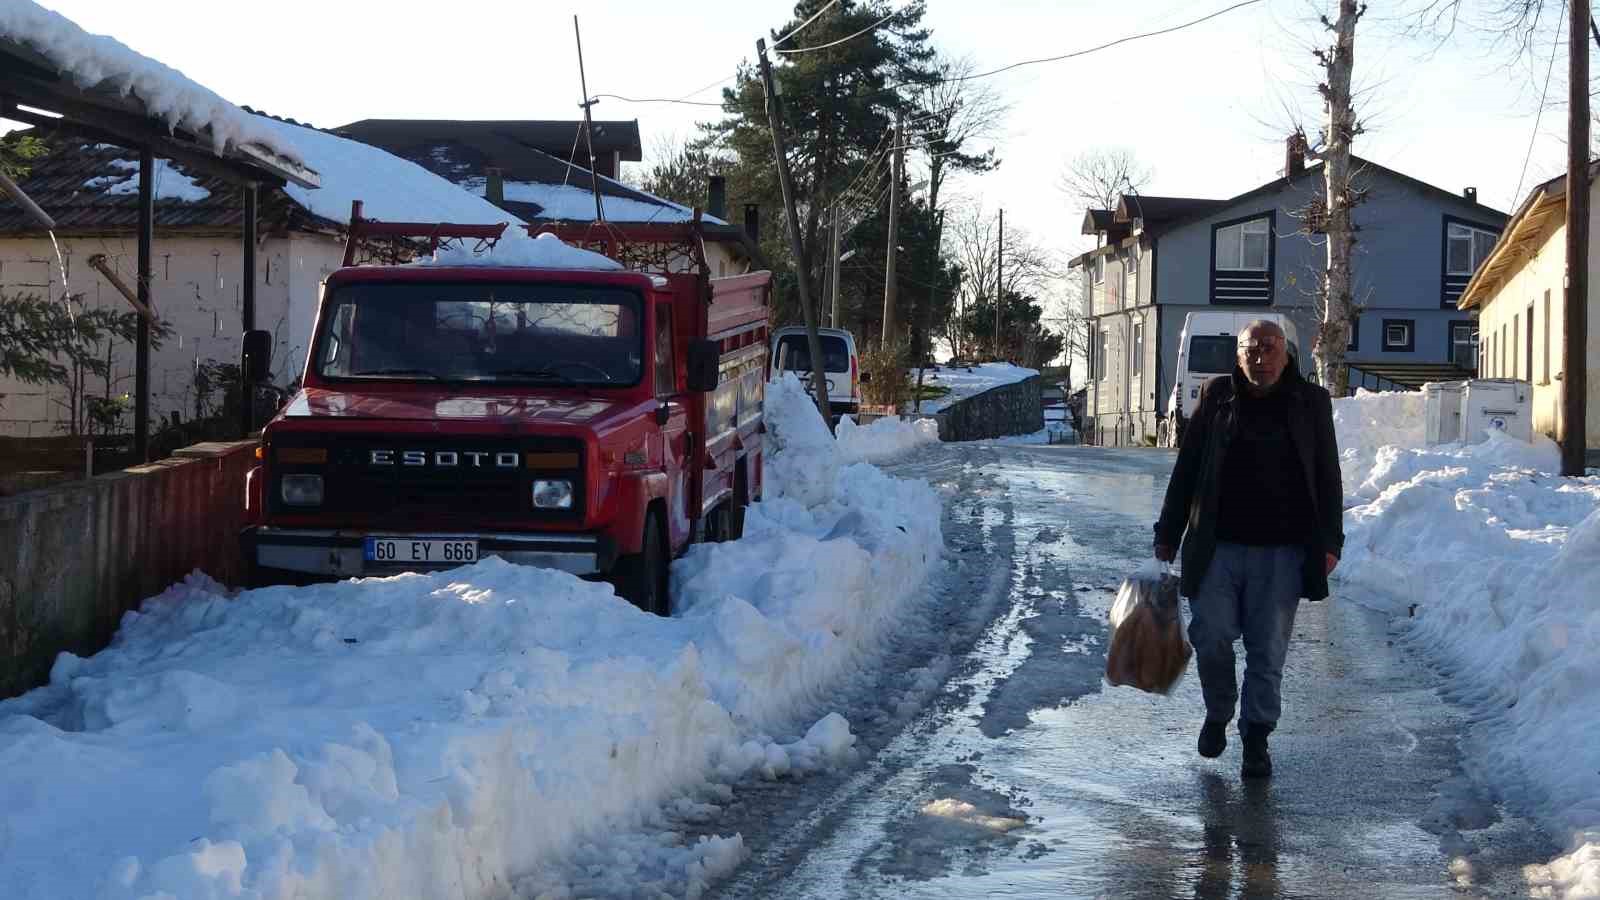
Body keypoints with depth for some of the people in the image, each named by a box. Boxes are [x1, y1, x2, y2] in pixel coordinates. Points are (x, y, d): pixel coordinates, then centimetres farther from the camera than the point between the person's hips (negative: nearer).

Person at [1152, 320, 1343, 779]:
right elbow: (1186, 470, 9)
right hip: (1218, 547, 0)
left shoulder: (1310, 404, 6)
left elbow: (1328, 478, 8)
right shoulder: (1216, 397, 5)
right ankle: (1218, 715, 21)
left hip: (1281, 552, 0)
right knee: (1211, 637, -5)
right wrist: (1167, 535, 7)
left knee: (1268, 651, 1)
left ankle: (1256, 739, 12)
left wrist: (1329, 542, 1)